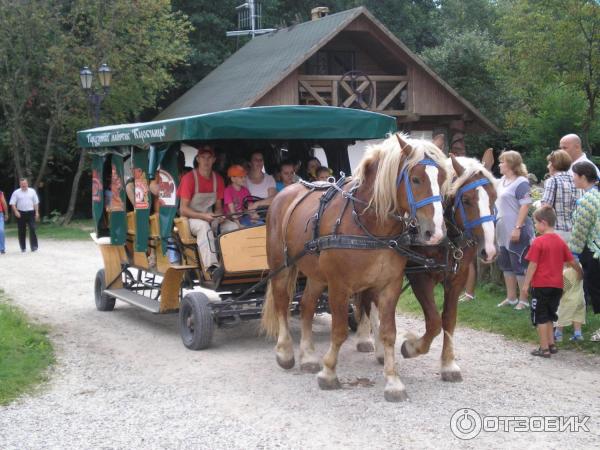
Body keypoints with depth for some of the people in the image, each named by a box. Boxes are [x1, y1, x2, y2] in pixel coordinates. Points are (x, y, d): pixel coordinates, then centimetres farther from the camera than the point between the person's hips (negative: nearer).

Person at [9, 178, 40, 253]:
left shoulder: (32, 191, 6)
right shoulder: (16, 192, 2)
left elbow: (36, 202, 10)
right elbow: (12, 203, 1)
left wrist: (37, 212, 4)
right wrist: (16, 211, -13)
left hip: (31, 213, 0)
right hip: (21, 213, 0)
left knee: (32, 229, -11)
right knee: (22, 231, 4)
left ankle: (34, 246, -8)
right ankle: (23, 248, 14)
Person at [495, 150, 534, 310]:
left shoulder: (521, 182, -15)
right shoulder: (502, 180, 11)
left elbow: (525, 206, -20)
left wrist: (518, 228, -24)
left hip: (516, 232, -9)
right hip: (504, 231, 9)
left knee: (519, 265, -1)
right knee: (506, 264, 16)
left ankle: (523, 300, 8)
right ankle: (511, 297, 27)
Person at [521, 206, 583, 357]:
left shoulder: (538, 242, -13)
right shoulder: (560, 241, 5)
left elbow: (533, 265, -14)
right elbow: (572, 261, 13)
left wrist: (525, 285, -8)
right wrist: (580, 273, 31)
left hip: (541, 285, -6)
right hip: (557, 286, 6)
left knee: (540, 318, 3)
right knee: (548, 316, 20)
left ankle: (544, 348, 4)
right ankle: (551, 344, 22)